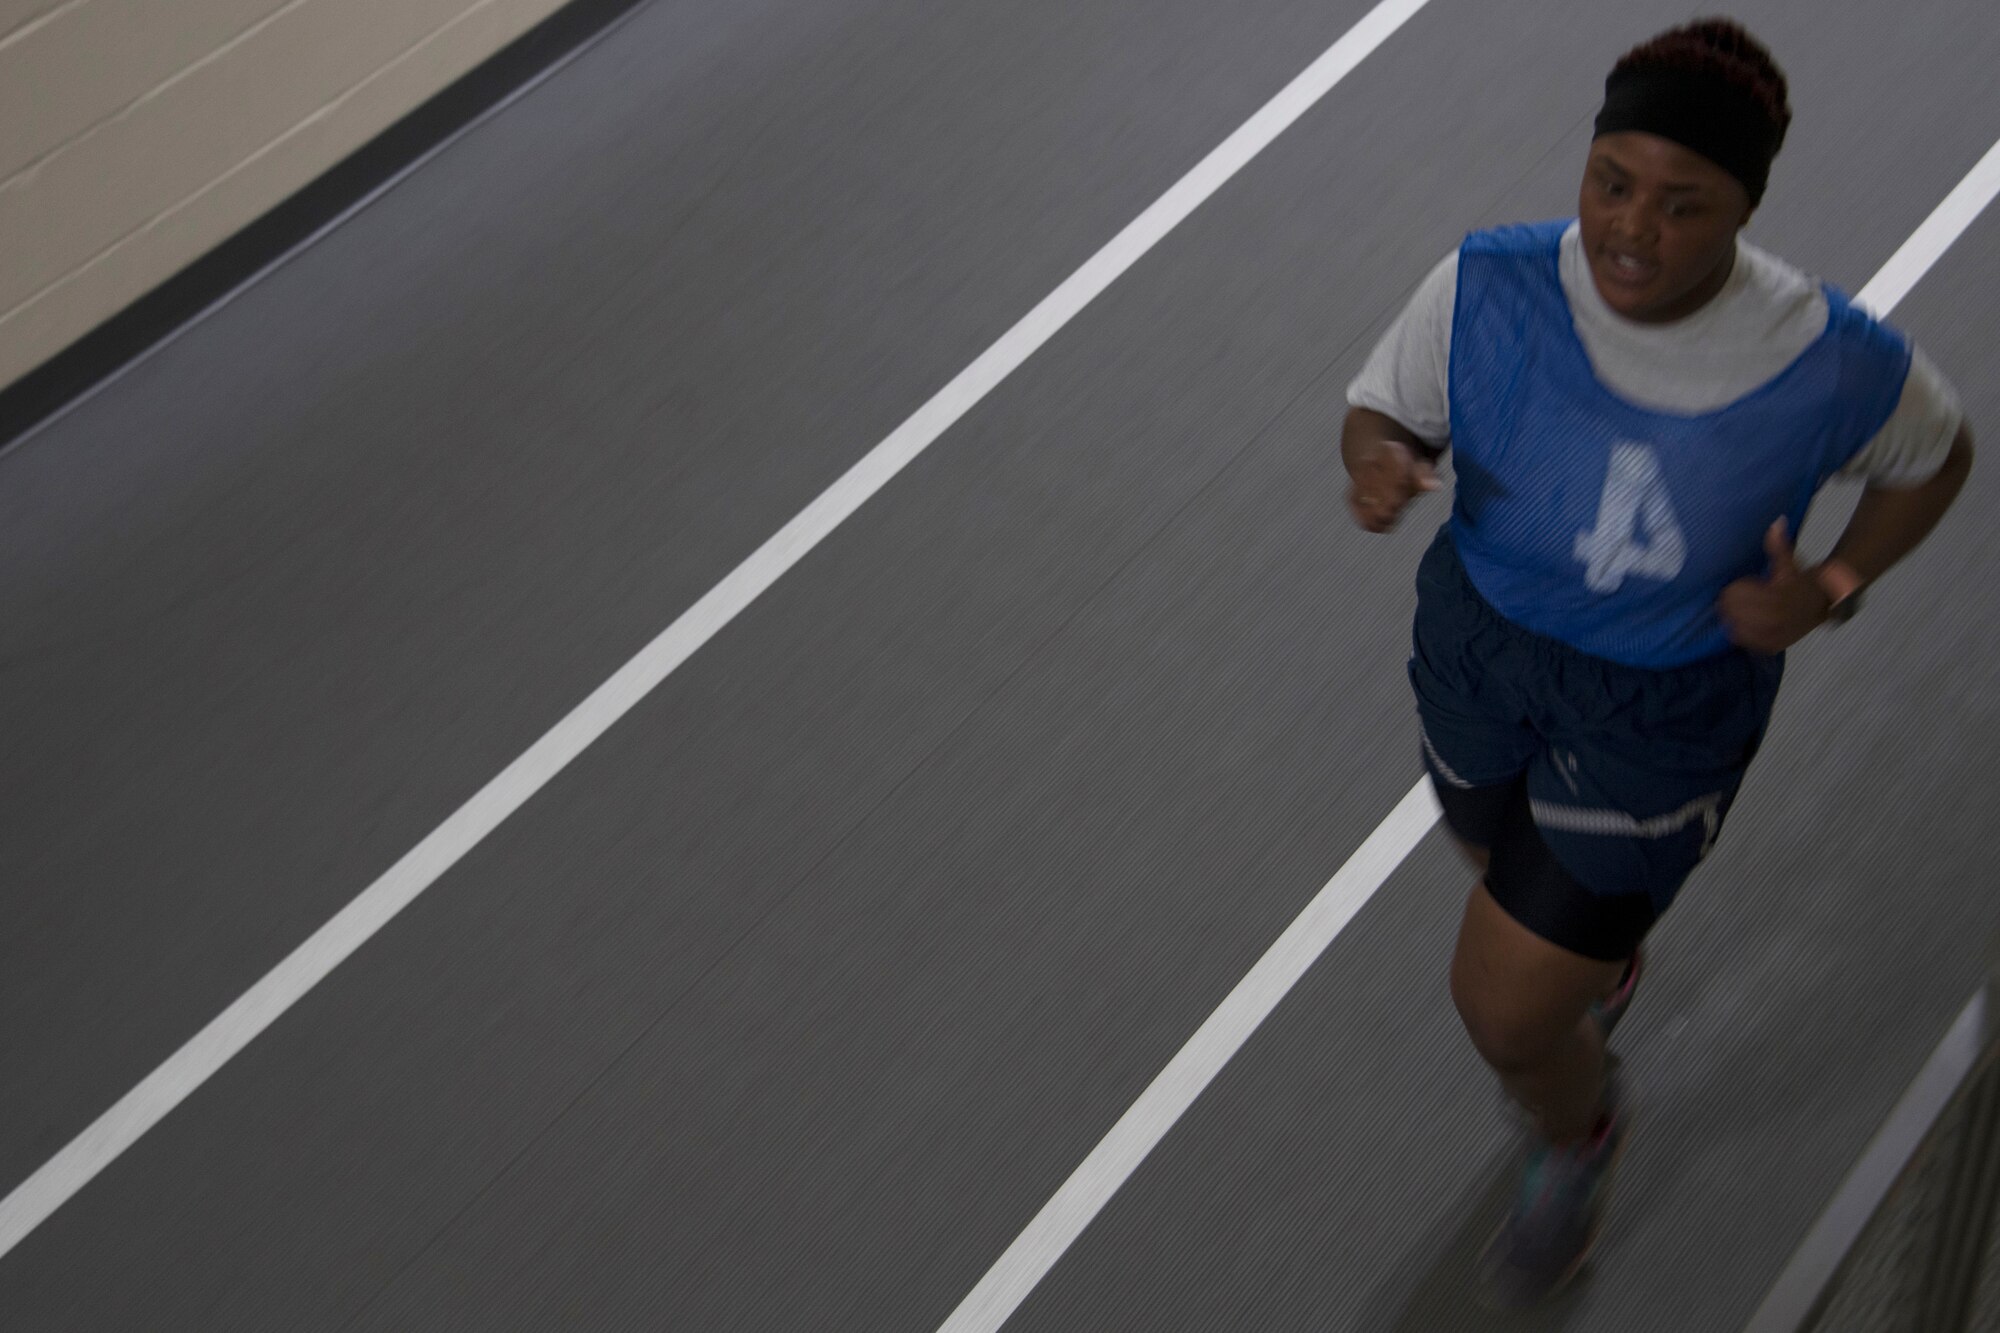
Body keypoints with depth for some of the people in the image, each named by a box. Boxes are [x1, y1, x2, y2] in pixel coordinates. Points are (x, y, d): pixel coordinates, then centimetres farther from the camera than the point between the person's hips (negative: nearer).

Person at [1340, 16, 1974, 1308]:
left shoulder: (1833, 361, -26)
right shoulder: (1490, 288, -24)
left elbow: (1936, 451, -4)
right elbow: (1384, 411, -8)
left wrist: (1830, 591, -19)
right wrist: (1379, 465, -32)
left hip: (1664, 709, -3)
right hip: (1482, 643, 4)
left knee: (1503, 1014, 2)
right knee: (1520, 870, 32)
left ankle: (1581, 1132, 40)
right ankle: (1608, 963, 71)